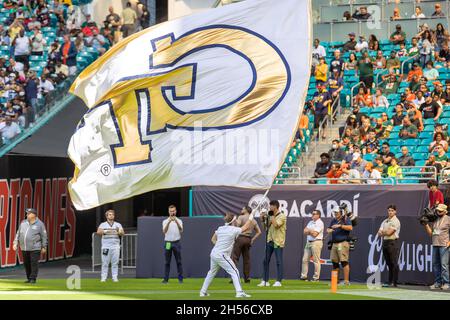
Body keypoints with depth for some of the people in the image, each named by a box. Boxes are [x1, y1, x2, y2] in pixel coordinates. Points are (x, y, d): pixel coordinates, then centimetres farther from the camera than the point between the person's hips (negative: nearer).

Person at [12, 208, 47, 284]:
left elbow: (44, 236, 0)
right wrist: (15, 243, 7)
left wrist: (44, 247, -2)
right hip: (24, 248, 5)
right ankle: (29, 278, 17)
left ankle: (33, 278, -4)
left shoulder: (39, 224, -2)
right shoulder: (23, 223, 11)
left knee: (34, 263, -8)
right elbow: (18, 233, 15)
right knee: (26, 264, 8)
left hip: (35, 248, -5)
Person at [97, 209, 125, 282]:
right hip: (106, 246, -1)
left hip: (115, 246, 1)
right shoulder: (103, 224, 8)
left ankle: (115, 277, 3)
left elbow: (122, 233, 0)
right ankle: (103, 278, -1)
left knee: (115, 263, 0)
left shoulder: (118, 225, 13)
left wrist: (119, 232, -24)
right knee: (105, 263, -3)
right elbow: (98, 232, -8)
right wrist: (105, 231, -26)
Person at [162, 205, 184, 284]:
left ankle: (180, 278, 4)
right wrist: (169, 222, -28)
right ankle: (165, 279, 5)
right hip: (168, 243, 0)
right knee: (167, 262, 2)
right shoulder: (165, 221, 5)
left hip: (176, 243, 0)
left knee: (179, 261, 0)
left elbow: (181, 230, -14)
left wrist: (176, 221, -30)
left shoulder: (179, 221, 6)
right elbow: (164, 231, -14)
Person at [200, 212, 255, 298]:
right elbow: (246, 228, 2)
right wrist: (250, 218, 14)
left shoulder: (220, 229, 9)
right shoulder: (233, 230, -10)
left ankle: (203, 291, 27)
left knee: (212, 272, 23)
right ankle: (239, 292, -14)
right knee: (234, 272, -4)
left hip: (213, 253, 7)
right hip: (222, 255, -7)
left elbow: (213, 239, 21)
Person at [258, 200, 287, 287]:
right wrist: (263, 220, 6)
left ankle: (278, 281, -1)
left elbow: (276, 225, -20)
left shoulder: (282, 216, -7)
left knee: (279, 261, -4)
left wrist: (272, 216, -11)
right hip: (270, 241, 7)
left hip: (278, 242, -7)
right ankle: (265, 281, 8)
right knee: (266, 261, 4)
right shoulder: (271, 217, 15)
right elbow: (265, 228, 19)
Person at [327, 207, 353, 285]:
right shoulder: (333, 220, 19)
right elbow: (328, 229, 24)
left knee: (344, 261, -13)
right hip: (334, 243, 7)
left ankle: (346, 281, -15)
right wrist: (329, 230, 1)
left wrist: (340, 226, -22)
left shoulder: (345, 219, -2)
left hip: (343, 243, -7)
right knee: (334, 262, 8)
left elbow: (350, 228, -16)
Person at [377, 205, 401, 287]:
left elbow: (389, 232, -14)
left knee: (394, 263, -8)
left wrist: (383, 232, 5)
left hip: (393, 242, -8)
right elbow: (379, 233, 12)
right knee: (389, 263, 9)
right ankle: (390, 282, 12)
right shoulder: (384, 221, 18)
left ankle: (394, 282, -9)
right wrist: (385, 232, -6)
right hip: (385, 242, 8)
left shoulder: (396, 221, -6)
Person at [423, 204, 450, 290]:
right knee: (435, 264, 7)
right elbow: (430, 233, 17)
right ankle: (438, 282, 14)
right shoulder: (434, 220, 16)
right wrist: (426, 225, 3)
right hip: (435, 245, 6)